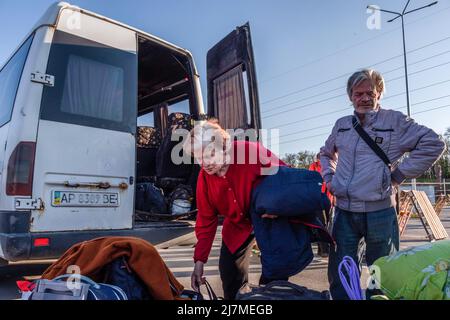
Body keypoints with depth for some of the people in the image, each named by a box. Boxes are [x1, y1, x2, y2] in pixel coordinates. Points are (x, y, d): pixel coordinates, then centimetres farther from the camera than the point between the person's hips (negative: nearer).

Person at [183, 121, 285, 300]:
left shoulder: (252, 152, -30)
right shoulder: (204, 179, -14)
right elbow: (206, 221, -6)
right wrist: (199, 260, -7)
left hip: (270, 219, -3)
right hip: (237, 225, 4)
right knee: (229, 275, 6)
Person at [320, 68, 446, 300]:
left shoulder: (395, 121, -1)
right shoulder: (341, 125, 12)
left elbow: (433, 144, -4)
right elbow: (326, 153, 28)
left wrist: (399, 174, -8)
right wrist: (329, 178, 11)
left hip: (380, 211, -3)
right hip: (344, 211, 4)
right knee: (339, 274, 11)